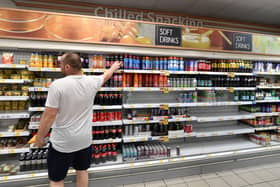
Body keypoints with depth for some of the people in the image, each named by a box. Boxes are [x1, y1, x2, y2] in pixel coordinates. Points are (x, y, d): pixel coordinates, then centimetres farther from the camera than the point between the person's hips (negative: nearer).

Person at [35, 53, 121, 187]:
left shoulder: (57, 85, -19)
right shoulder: (92, 82, -7)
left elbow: (49, 115, -17)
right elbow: (106, 76, 14)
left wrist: (39, 137, -2)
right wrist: (114, 67, 35)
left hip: (62, 142, -4)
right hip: (85, 139, 4)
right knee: (82, 171, 24)